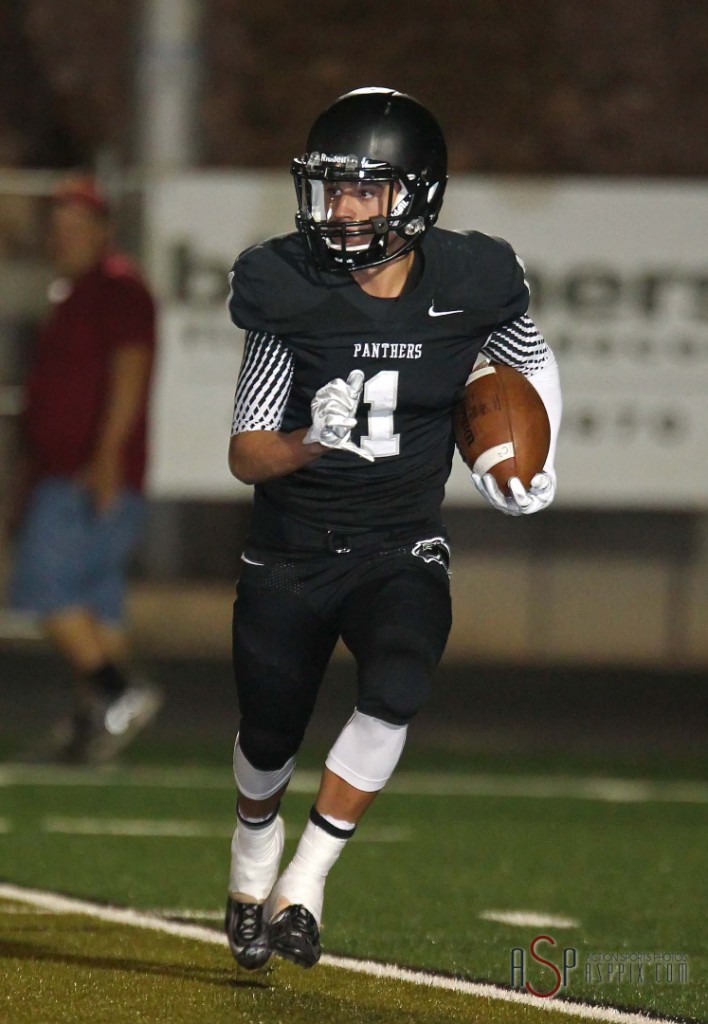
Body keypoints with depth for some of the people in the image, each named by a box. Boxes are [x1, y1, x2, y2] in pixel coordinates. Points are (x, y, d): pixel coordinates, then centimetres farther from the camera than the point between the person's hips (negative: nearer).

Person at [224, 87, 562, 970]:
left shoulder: (470, 285, -11)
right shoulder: (289, 292, -14)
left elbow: (533, 366, 13)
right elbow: (246, 455, -12)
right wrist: (312, 441, -33)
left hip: (401, 548, 0)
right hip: (291, 553, 0)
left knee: (396, 689, -28)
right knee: (269, 738, 12)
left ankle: (303, 886, -15)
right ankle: (254, 853, 47)